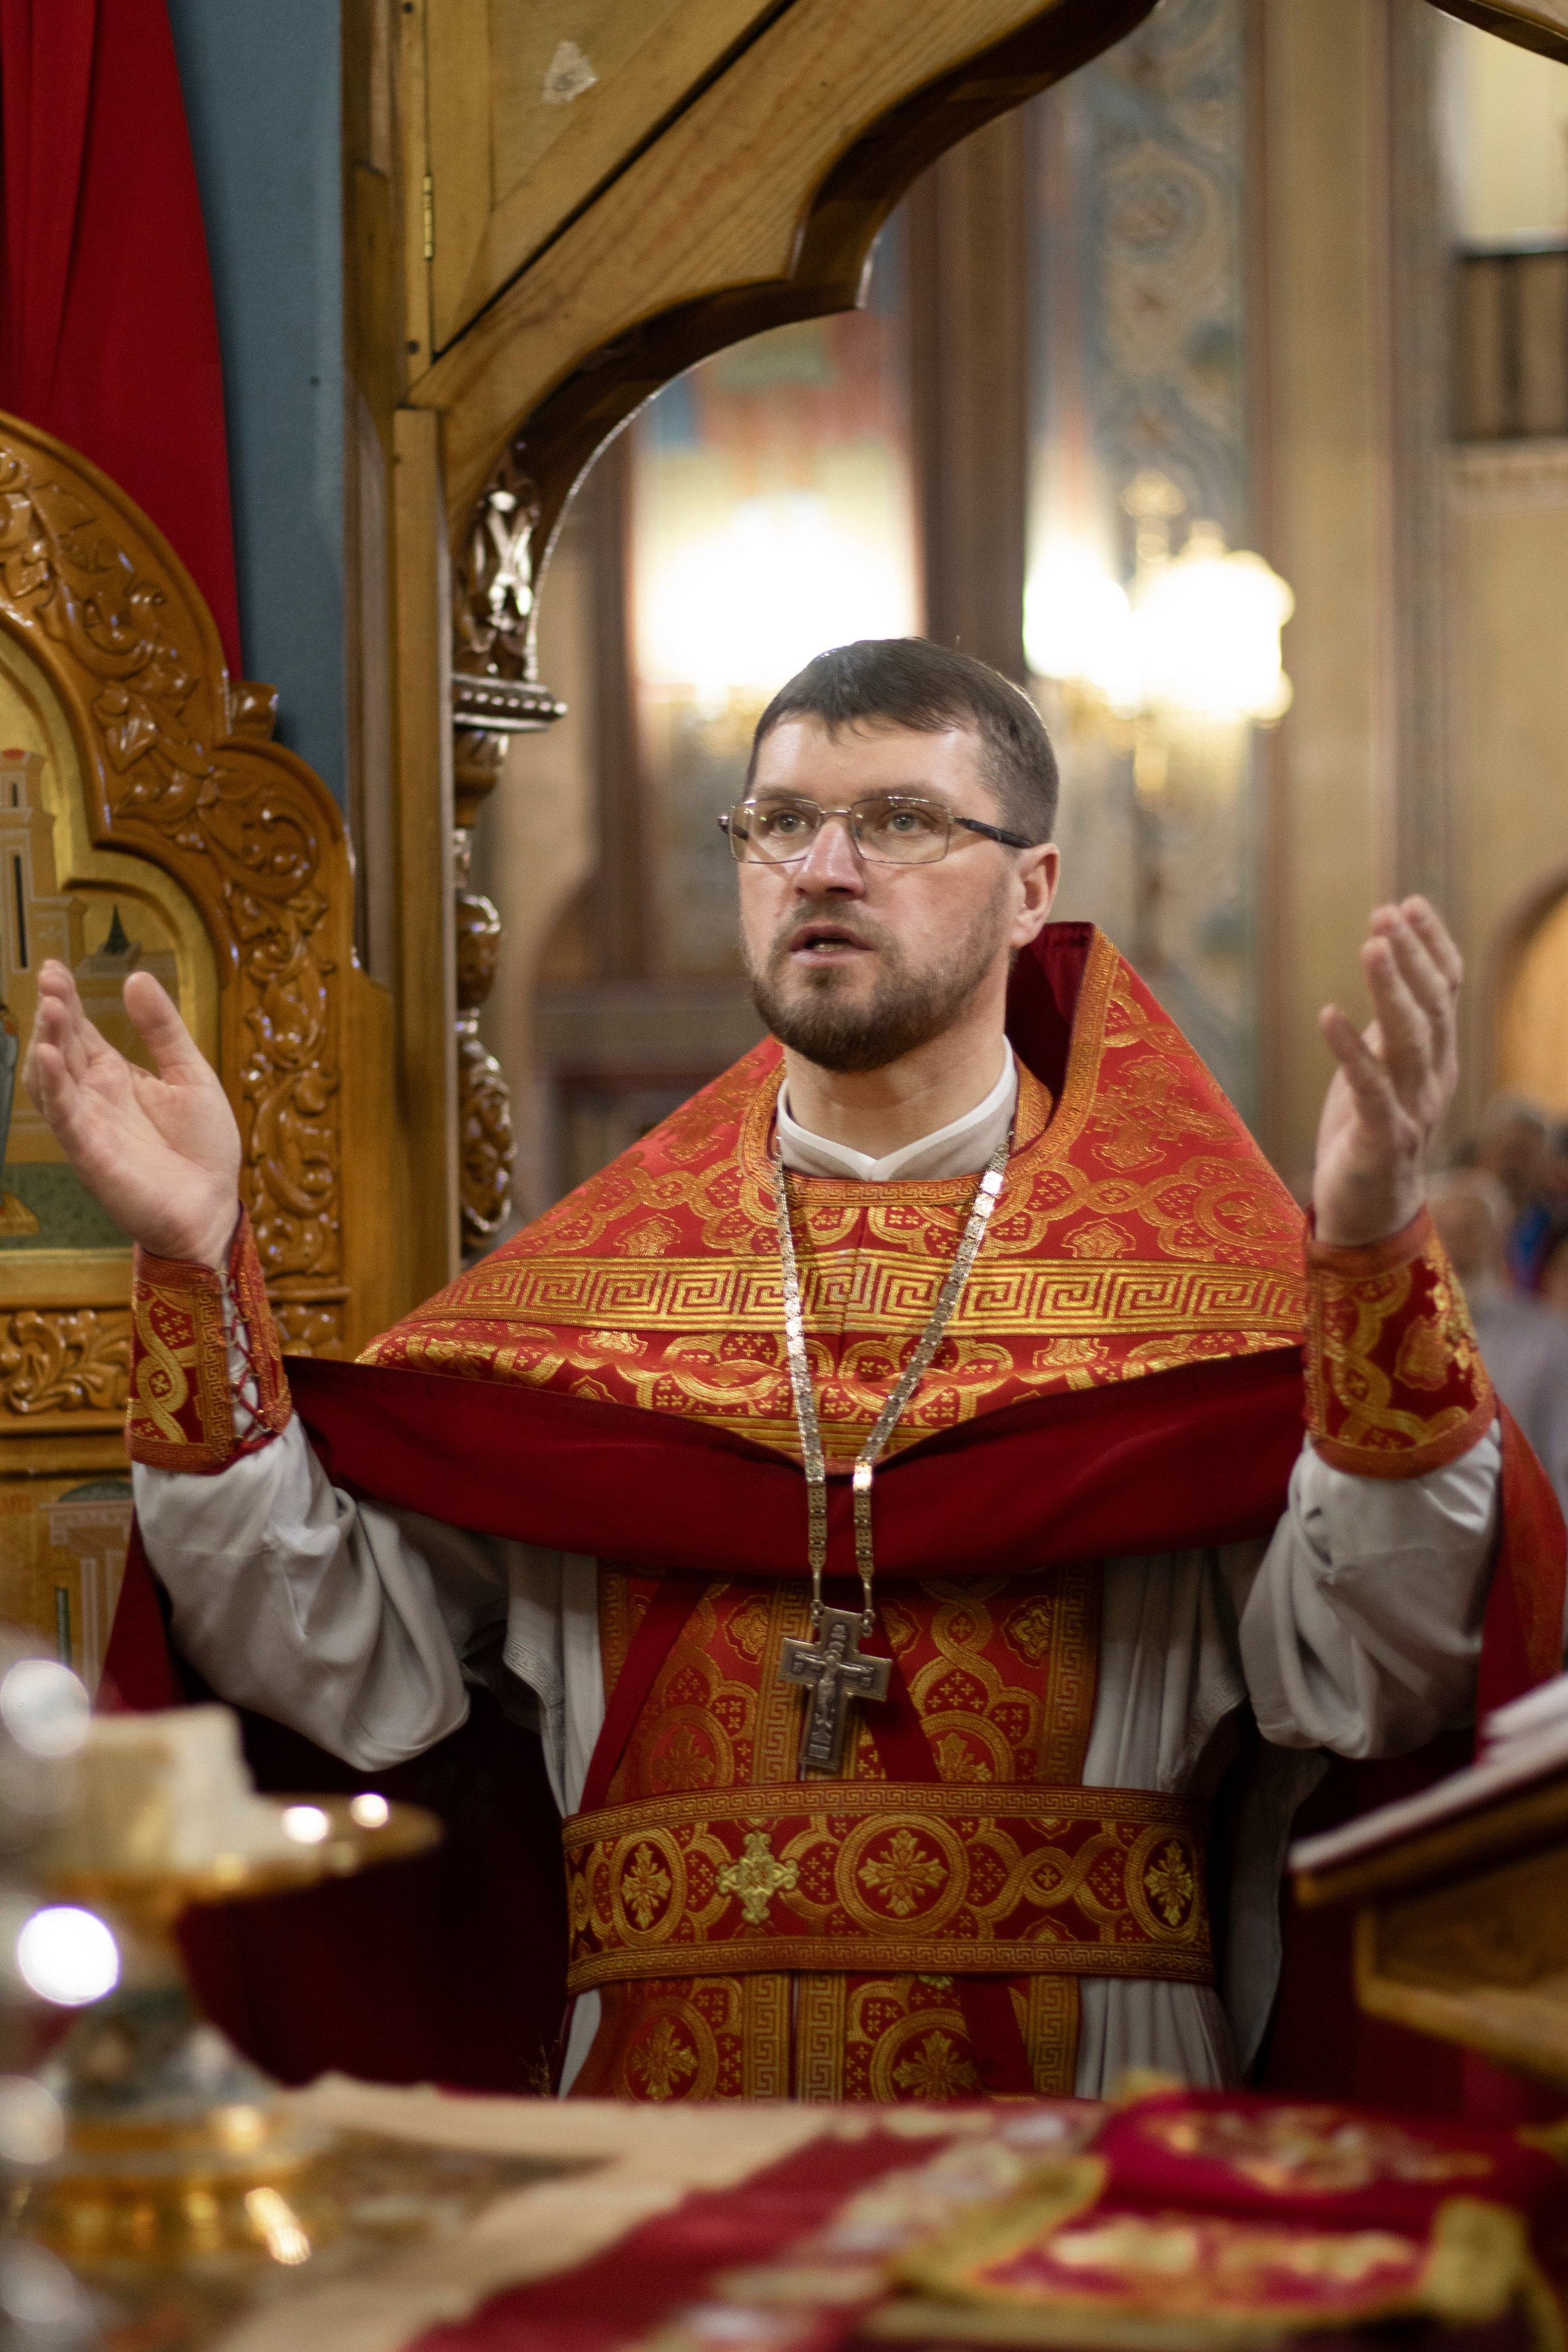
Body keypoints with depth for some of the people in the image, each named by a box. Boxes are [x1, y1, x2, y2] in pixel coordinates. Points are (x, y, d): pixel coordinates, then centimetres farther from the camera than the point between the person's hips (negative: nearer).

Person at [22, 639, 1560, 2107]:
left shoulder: (1181, 1262, 8)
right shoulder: (592, 1275, 16)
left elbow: (1368, 1681, -6)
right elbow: (343, 1661, 8)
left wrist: (1370, 1258, -17)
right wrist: (196, 1268, 2)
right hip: (655, 2129, 2)